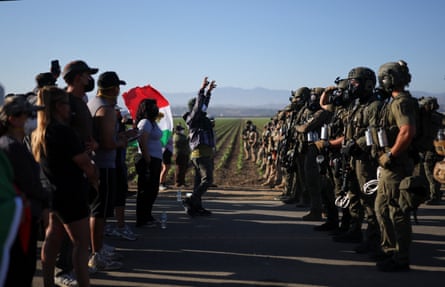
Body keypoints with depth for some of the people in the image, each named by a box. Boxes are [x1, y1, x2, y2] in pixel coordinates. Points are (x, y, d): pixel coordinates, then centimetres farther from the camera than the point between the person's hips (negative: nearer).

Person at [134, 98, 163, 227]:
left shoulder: (152, 123, 16)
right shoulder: (145, 122, -14)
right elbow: (142, 143, -23)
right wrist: (148, 161, -22)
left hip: (155, 160, 10)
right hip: (148, 161, -10)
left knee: (153, 190, 17)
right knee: (146, 190, -4)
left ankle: (147, 216, 28)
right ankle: (142, 220, 3)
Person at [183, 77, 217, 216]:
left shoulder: (200, 117, 18)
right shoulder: (193, 118, -7)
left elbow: (204, 103, 34)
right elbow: (198, 105, -23)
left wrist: (209, 91, 40)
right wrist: (202, 89, -26)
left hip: (205, 153, 10)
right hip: (201, 153, -10)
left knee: (199, 180, 10)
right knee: (207, 179, -15)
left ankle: (196, 207, 13)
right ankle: (191, 200, -16)